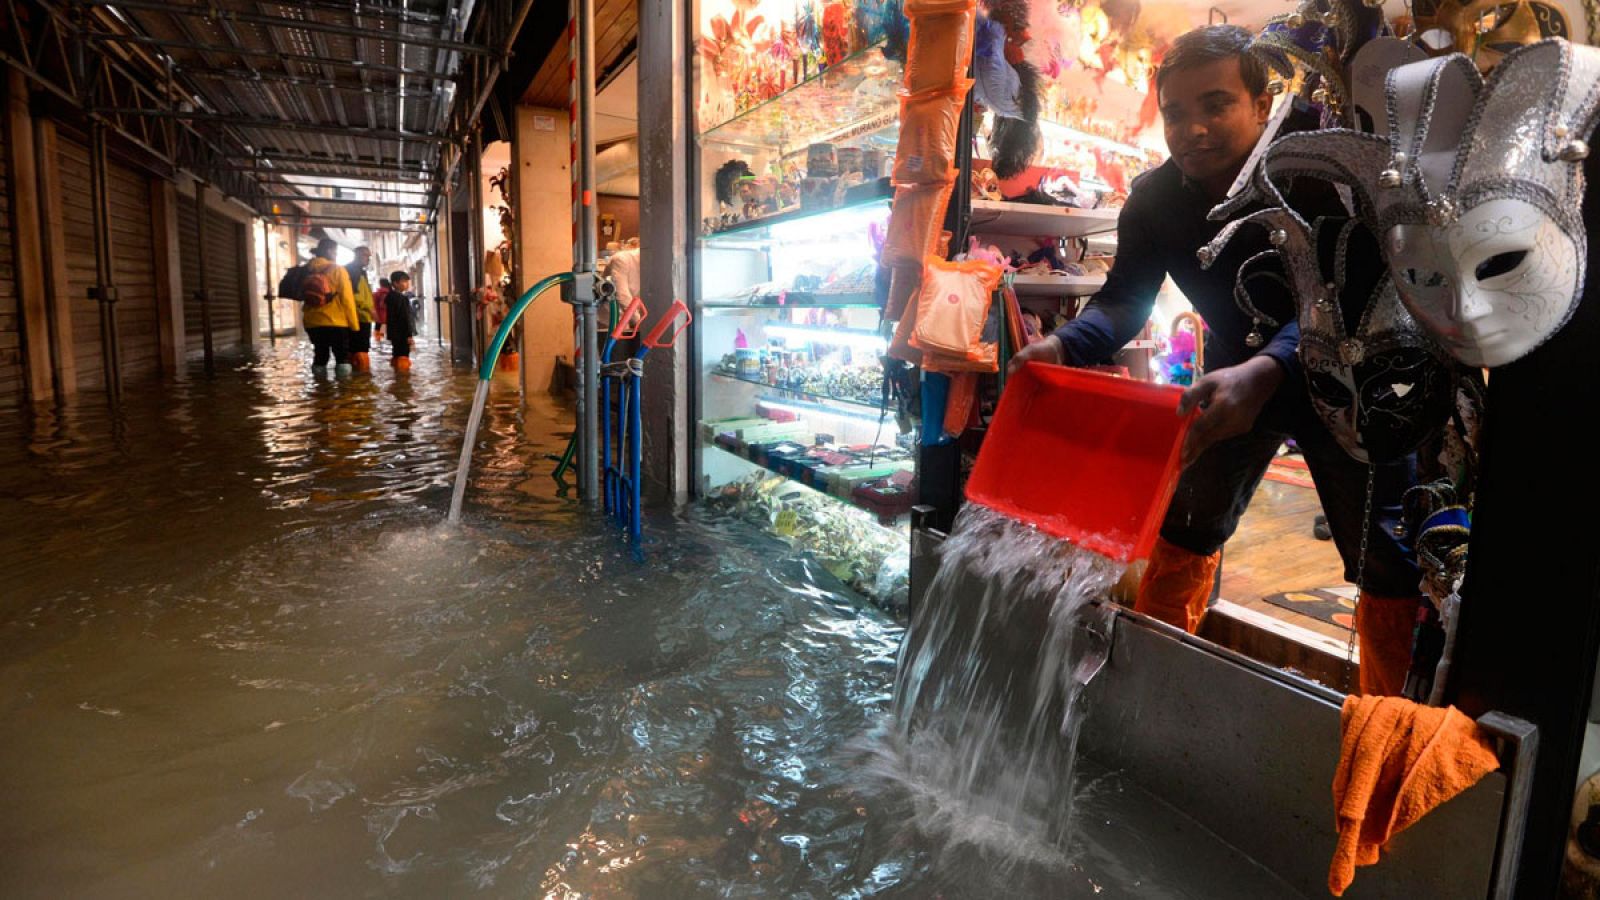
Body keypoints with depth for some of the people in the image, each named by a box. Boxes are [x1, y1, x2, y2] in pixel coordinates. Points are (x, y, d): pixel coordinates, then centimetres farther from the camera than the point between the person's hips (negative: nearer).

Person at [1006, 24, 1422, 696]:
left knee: (1388, 561, -4)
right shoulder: (1154, 199, -13)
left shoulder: (1319, 178, -27)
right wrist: (1063, 345, -38)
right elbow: (1124, 300, -16)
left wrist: (1263, 374, -58)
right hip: (1234, 372, 4)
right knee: (1185, 523, 10)